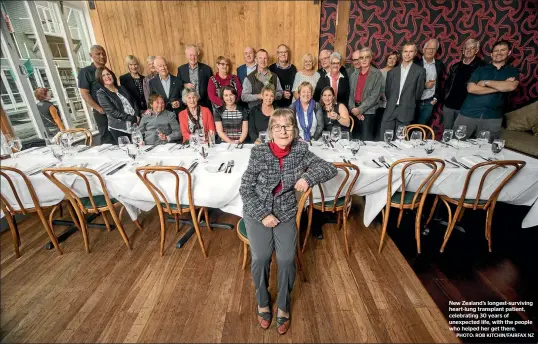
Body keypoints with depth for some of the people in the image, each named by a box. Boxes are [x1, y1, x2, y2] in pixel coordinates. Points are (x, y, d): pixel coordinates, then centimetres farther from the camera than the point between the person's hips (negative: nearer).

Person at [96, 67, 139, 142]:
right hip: (119, 128, -4)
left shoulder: (122, 88, 13)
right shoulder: (101, 93, -3)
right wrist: (132, 118, -16)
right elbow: (112, 112, -12)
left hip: (135, 124, 4)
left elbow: (134, 101, 12)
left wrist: (137, 116, -7)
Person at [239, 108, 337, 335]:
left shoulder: (301, 151, -6)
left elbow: (330, 168, -4)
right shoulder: (259, 153, -12)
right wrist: (263, 215, -16)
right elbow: (245, 189, -9)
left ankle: (283, 305, 20)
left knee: (286, 258, -10)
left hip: (286, 214, 1)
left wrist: (308, 177, -22)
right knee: (261, 257, -11)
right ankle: (262, 302, 21)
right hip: (257, 212, -1)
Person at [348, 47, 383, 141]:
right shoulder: (354, 74, 13)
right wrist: (353, 108, -8)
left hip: (368, 112, -4)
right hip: (354, 112, 4)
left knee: (366, 140, -6)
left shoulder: (377, 74, -1)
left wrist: (360, 109, -13)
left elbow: (374, 96, -9)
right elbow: (350, 93, 7)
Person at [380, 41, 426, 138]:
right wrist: (392, 103, 12)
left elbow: (418, 92, 5)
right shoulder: (392, 71, 11)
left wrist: (409, 104, 13)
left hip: (406, 112, -2)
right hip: (389, 111, 2)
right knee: (383, 140, -2)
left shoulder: (420, 71, 3)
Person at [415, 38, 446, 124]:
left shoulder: (439, 64, 6)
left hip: (429, 103, 3)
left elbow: (440, 83, 11)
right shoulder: (416, 63, -5)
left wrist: (436, 98, 4)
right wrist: (424, 85, -16)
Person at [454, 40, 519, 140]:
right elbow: (471, 88, -9)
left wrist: (486, 82, -6)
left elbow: (511, 86, -10)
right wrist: (500, 87, -9)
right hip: (469, 114, -1)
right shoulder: (480, 69, 8)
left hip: (492, 118, 1)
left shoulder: (513, 71, 12)